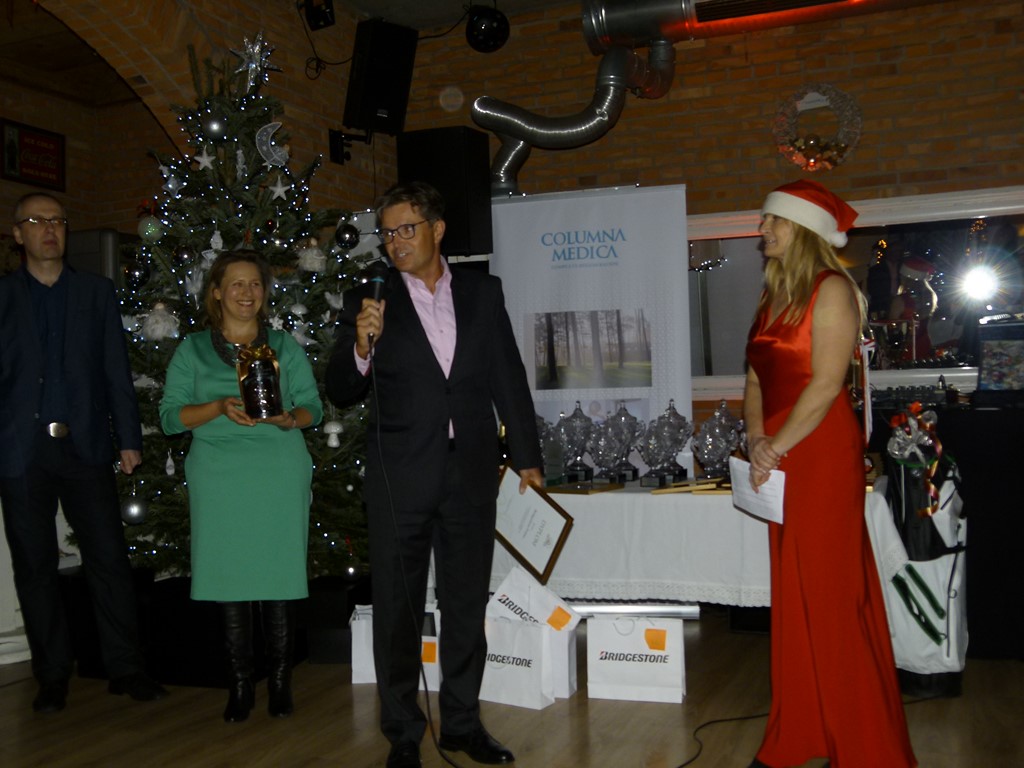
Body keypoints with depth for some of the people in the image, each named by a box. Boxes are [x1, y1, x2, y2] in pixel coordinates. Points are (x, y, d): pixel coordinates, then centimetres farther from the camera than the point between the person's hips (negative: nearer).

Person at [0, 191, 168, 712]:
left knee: (109, 559, -1)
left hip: (85, 446, 0)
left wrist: (129, 438, 0)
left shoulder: (97, 292, 10)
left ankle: (125, 668, 7)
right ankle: (52, 675, 18)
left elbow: (117, 371, 6)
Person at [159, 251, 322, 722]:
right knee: (228, 578, 0)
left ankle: (279, 681, 12)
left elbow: (313, 405, 8)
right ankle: (240, 685, 13)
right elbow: (170, 416, 3)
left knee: (278, 576, -1)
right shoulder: (193, 349, 9)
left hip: (280, 478, 0)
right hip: (219, 481, 0)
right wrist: (219, 407, -13)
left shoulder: (285, 346, 11)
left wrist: (288, 418, -14)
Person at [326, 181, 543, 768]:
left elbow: (508, 377, 8)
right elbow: (342, 392, -1)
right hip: (400, 477, -1)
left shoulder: (483, 292, 5)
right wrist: (362, 345, -21)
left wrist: (527, 455, 7)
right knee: (398, 608, 8)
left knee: (467, 604, 12)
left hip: (471, 472, 2)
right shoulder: (370, 299, 0)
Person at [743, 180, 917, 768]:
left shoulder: (831, 289, -9)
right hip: (780, 457, 8)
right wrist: (756, 439, -1)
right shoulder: (774, 293, 15)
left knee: (830, 597, -3)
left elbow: (827, 383, -17)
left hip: (823, 454, -8)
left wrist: (778, 448, -15)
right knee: (792, 596, 12)